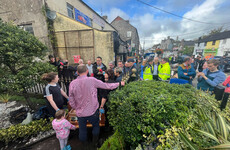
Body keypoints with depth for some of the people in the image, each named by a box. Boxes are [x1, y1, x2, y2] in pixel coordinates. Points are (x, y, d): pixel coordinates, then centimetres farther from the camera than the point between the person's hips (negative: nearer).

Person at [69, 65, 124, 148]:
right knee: (96, 126, 26)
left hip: (80, 113, 3)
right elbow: (107, 86, -11)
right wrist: (119, 83, 1)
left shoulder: (72, 83, -11)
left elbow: (71, 102, -4)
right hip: (92, 111, -2)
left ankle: (84, 145, 48)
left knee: (82, 130, 24)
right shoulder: (92, 80, -19)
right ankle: (95, 143, 45)